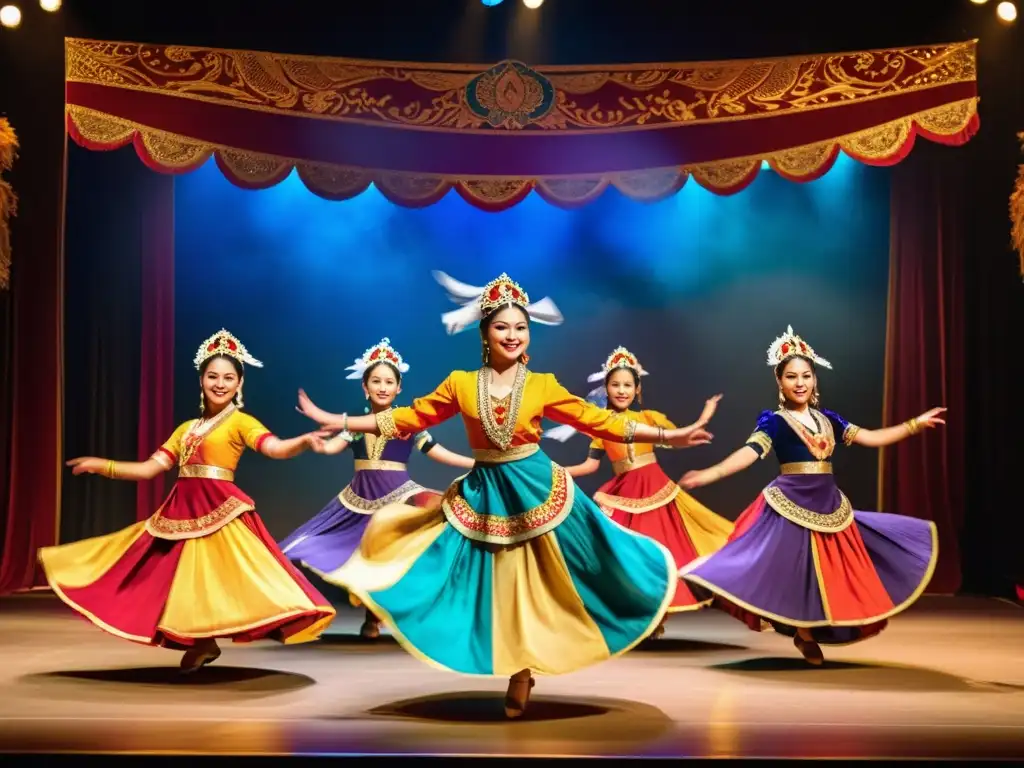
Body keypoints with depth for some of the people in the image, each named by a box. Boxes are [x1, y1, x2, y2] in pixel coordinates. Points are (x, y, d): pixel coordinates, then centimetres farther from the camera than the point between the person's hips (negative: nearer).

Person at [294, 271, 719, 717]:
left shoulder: (543, 385, -5)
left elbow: (599, 421, -5)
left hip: (536, 488, -1)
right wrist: (335, 421, -6)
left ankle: (521, 672, 22)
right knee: (498, 588, 6)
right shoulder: (460, 384, -3)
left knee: (534, 585, 4)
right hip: (485, 494, 1)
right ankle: (517, 672, 22)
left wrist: (668, 436, -12)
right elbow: (409, 418, -1)